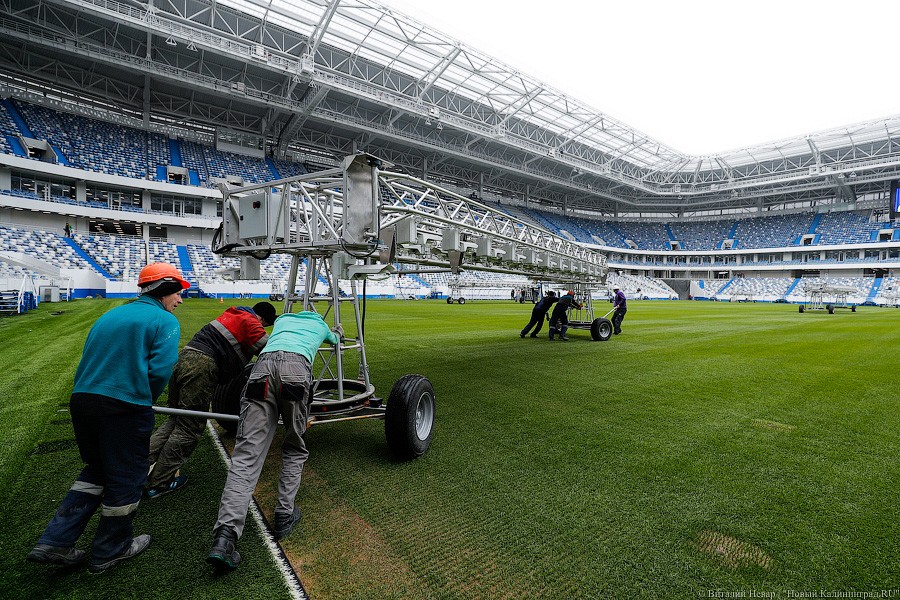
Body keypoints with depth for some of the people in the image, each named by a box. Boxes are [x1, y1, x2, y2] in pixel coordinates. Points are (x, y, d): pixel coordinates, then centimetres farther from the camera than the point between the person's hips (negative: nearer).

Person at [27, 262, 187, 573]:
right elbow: (160, 370, -16)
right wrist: (145, 402, 2)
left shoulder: (110, 315, 17)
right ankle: (110, 550, 28)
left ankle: (54, 543, 25)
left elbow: (87, 362, 16)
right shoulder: (164, 320, -6)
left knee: (97, 469, 26)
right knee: (126, 477, 11)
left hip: (82, 399, 8)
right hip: (125, 406, -7)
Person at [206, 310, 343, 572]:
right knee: (294, 449, 16)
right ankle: (284, 515, 9)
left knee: (246, 453, -5)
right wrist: (337, 331, 83)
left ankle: (224, 536, -17)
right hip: (296, 368, -2)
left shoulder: (282, 319, 41)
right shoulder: (319, 324, 37)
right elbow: (335, 339, 60)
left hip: (263, 365, 2)